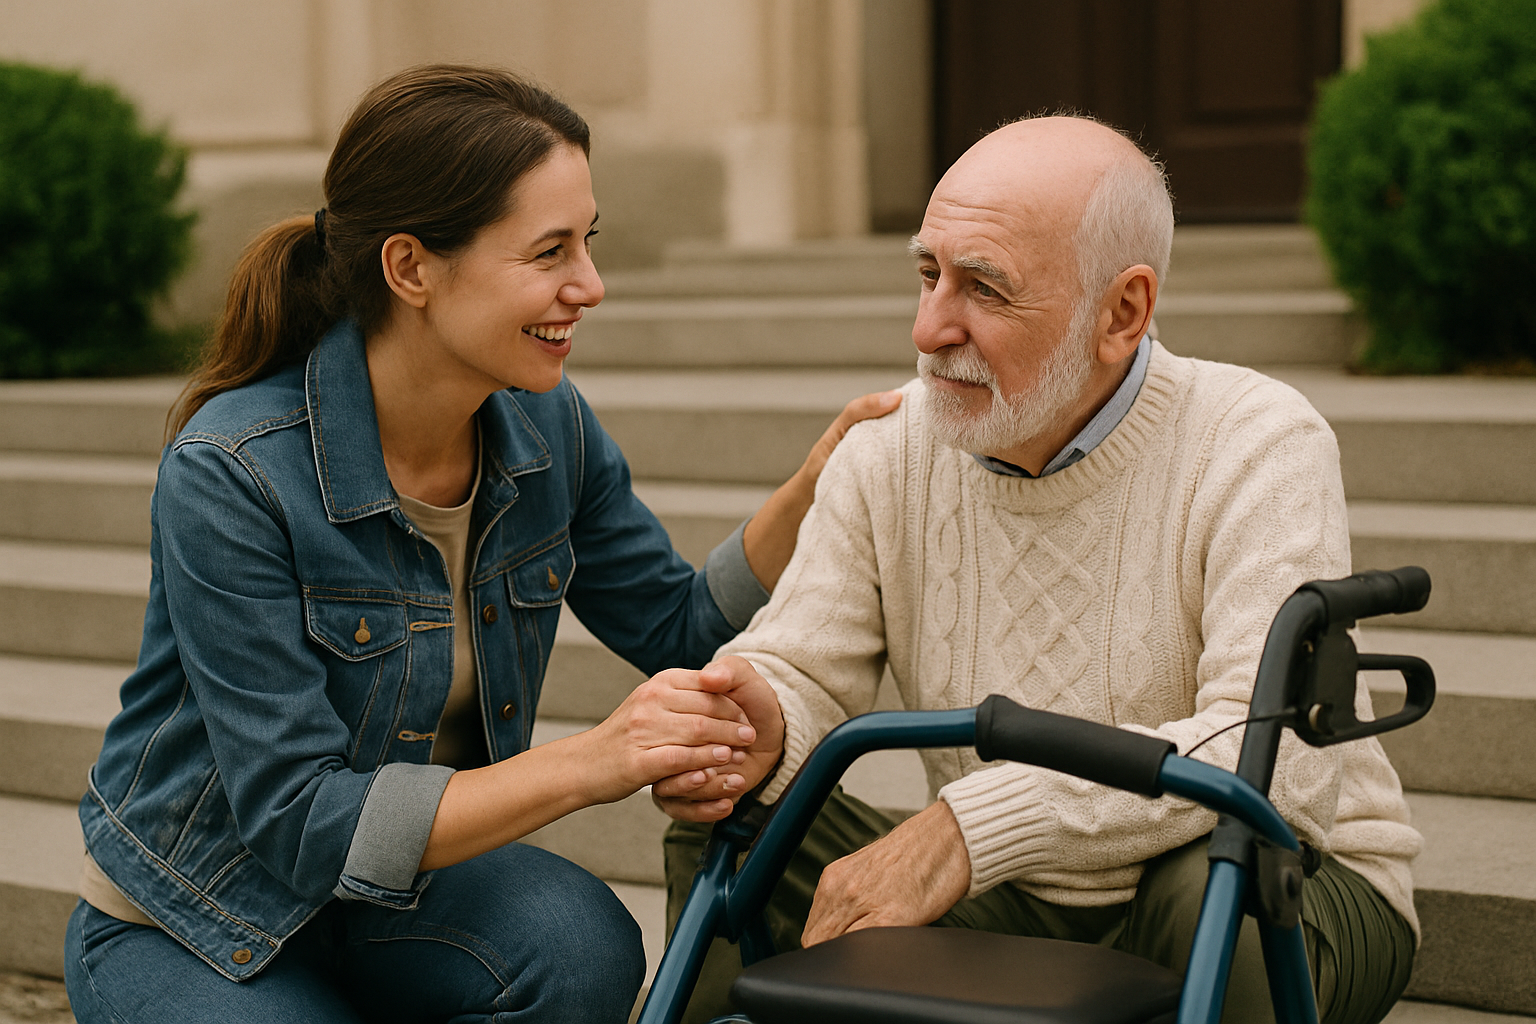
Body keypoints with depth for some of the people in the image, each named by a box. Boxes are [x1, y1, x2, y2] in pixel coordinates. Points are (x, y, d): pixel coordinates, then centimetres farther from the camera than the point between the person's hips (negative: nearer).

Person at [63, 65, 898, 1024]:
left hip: (404, 890, 4)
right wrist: (584, 765, -36)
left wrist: (815, 486, -13)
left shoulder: (547, 425, -8)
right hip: (191, 934, -4)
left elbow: (684, 629, 4)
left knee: (581, 944, -28)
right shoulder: (230, 475, -26)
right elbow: (301, 821, -27)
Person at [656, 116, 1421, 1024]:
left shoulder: (1257, 448, -20)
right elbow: (802, 671, -6)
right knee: (727, 830, -15)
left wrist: (970, 825, -41)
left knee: (1217, 879, -37)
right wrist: (763, 729, -33)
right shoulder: (888, 454, -3)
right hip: (1014, 910, 3)